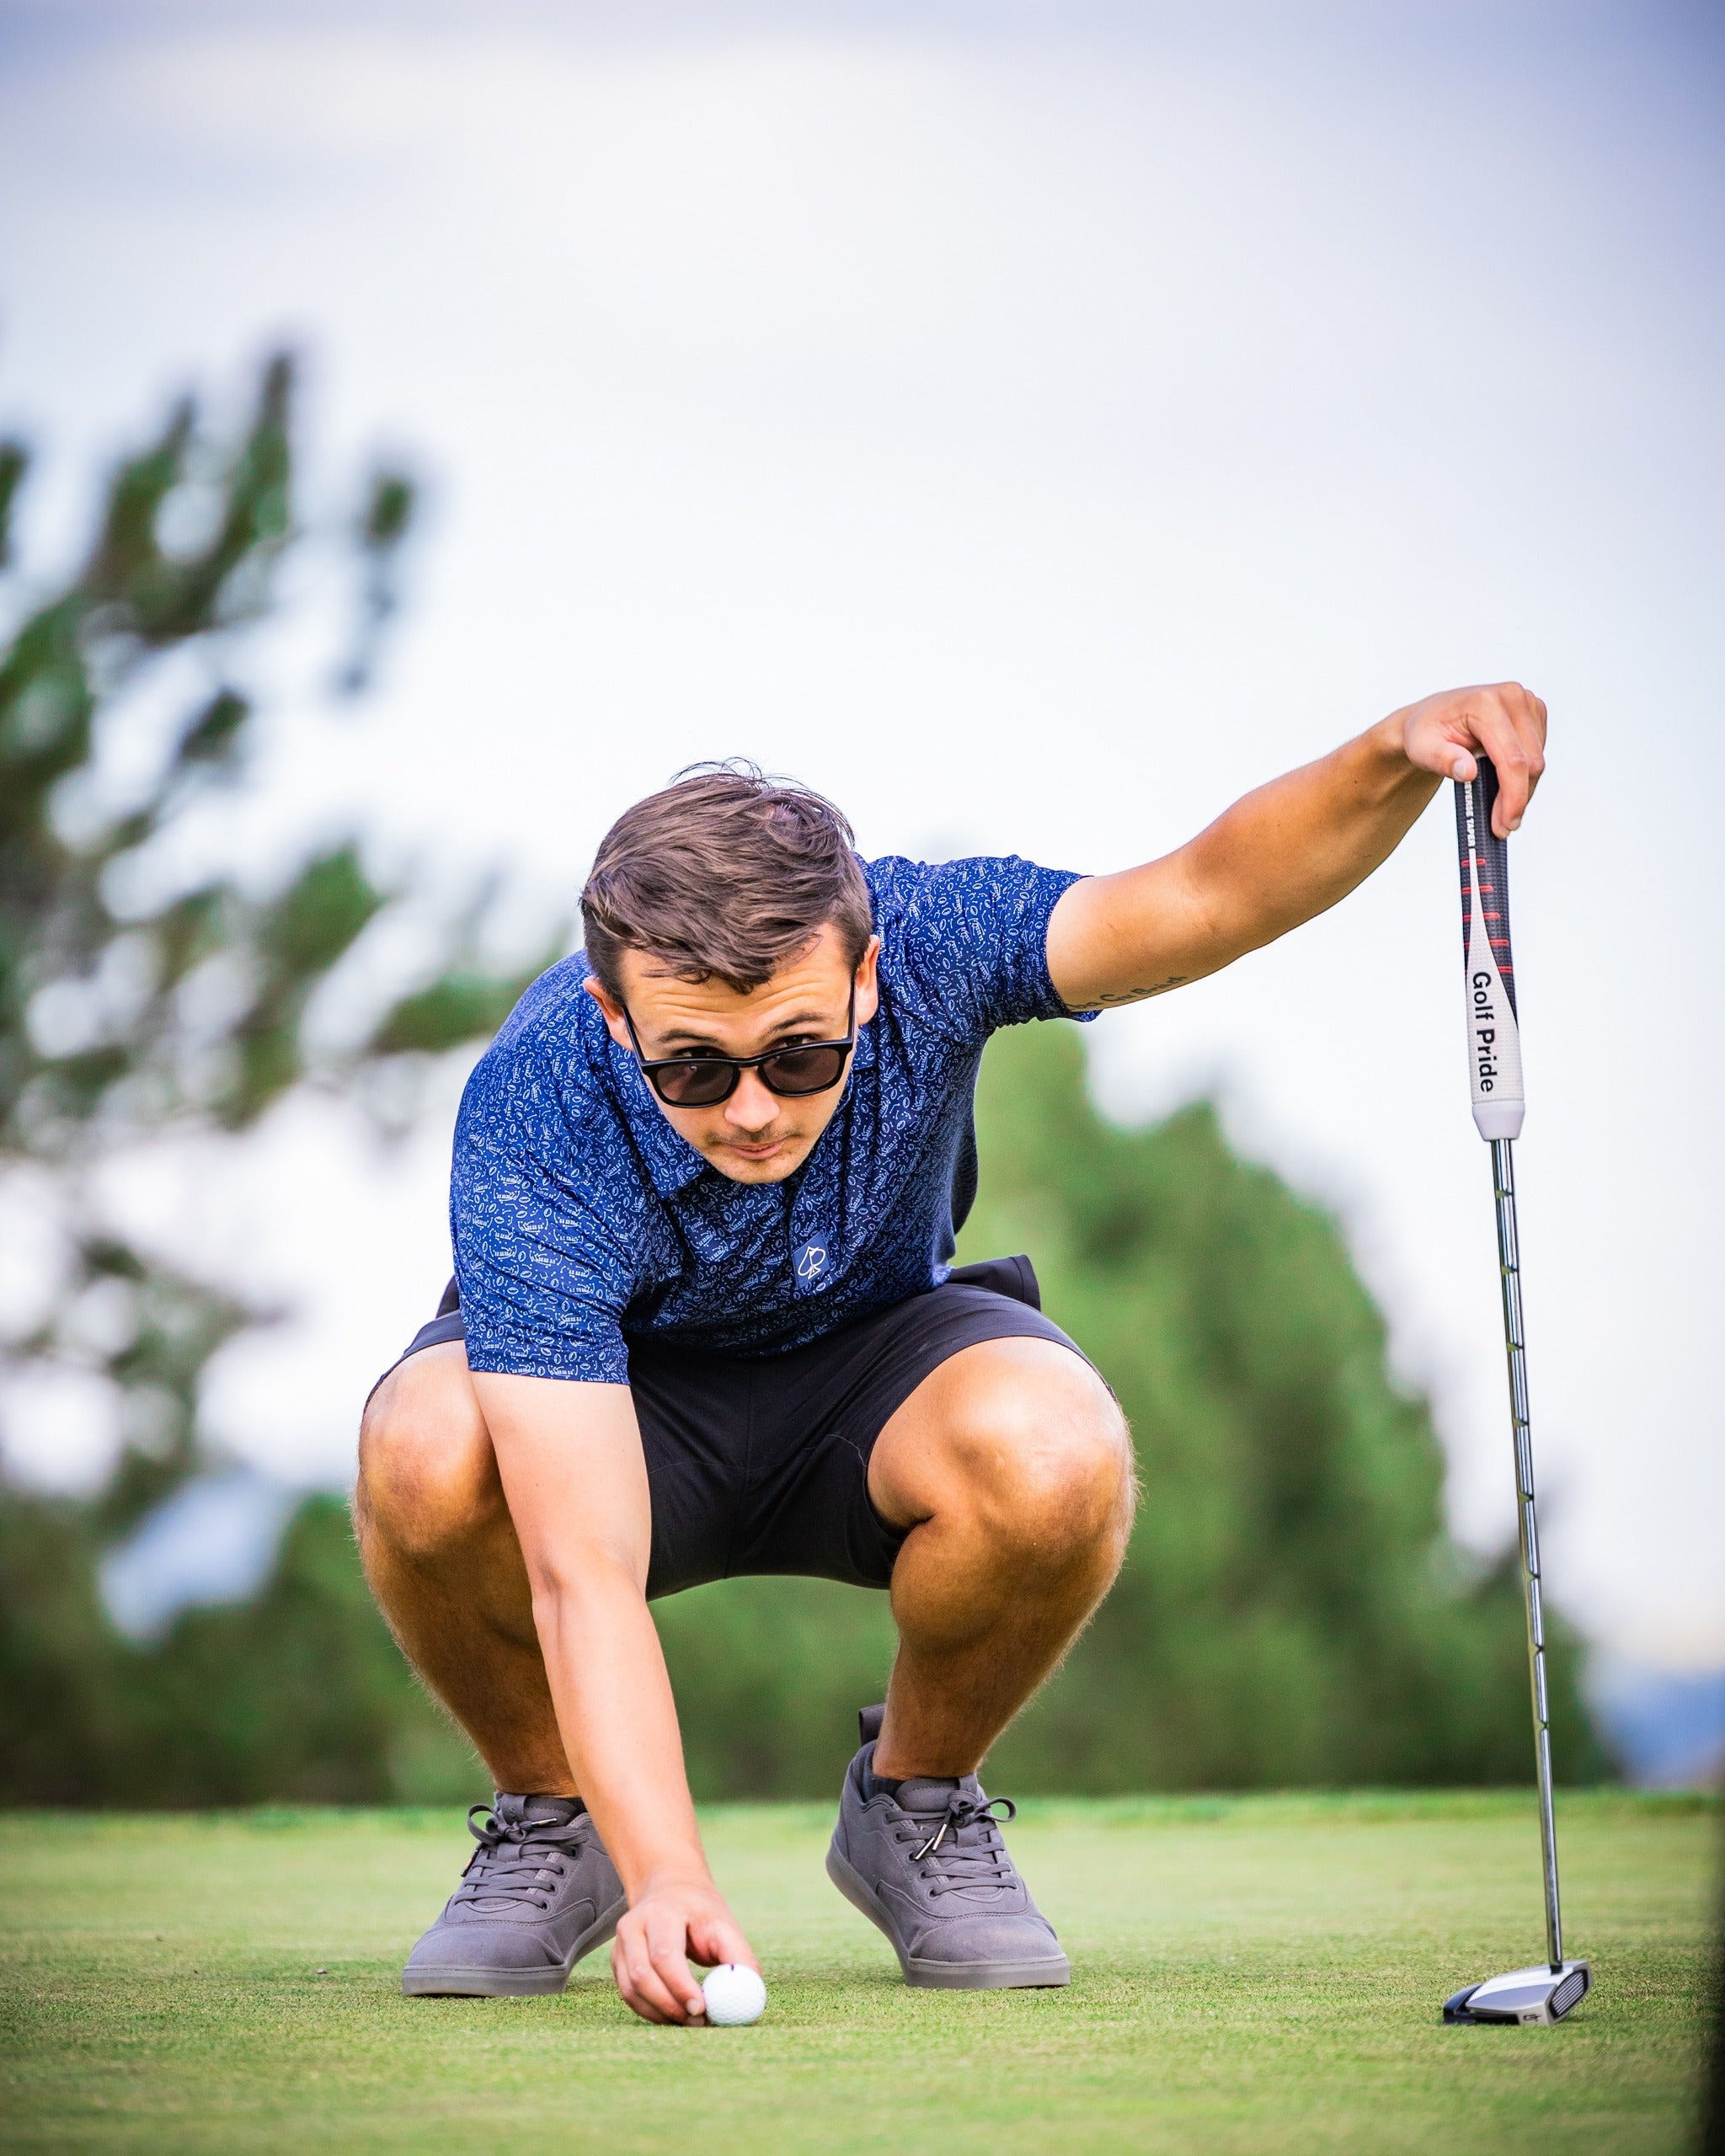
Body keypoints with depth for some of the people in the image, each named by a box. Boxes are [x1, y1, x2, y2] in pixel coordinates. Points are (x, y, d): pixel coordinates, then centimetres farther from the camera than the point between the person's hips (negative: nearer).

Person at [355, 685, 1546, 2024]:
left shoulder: (926, 945, -29)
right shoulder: (530, 1130, -36)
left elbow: (1200, 899, -41)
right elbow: (582, 1571, -41)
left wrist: (1395, 759, -61)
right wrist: (666, 1877, -53)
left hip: (870, 1366, 2)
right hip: (612, 1399, -1)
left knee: (1058, 1458, -35)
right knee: (425, 1456, -38)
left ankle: (917, 1800, -3)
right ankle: (552, 1815, -6)